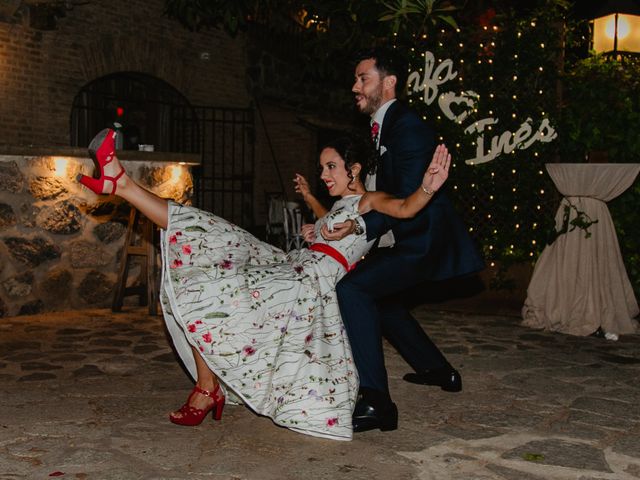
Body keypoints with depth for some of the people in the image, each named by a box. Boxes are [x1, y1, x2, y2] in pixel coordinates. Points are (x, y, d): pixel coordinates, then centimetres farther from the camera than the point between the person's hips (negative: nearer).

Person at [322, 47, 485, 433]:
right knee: (377, 294, 27)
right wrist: (343, 222, 13)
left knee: (353, 288, -25)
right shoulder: (384, 125, 13)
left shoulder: (408, 128, -18)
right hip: (413, 238, 11)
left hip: (425, 241, -11)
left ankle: (376, 402, -24)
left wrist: (360, 226, -38)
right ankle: (438, 370, 39)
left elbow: (408, 201, -26)